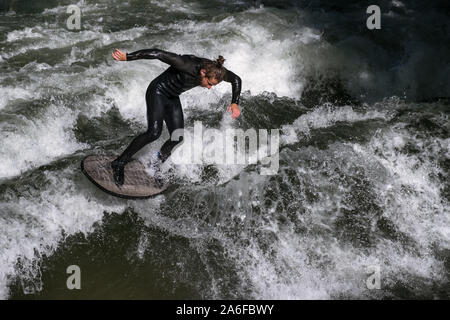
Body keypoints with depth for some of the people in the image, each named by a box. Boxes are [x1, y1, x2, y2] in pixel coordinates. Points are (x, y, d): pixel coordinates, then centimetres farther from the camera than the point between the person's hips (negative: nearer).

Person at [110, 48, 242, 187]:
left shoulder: (215, 70, -16)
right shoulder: (187, 65, -35)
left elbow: (236, 79, 2)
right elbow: (158, 53, -34)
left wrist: (235, 103, -8)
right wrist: (127, 57, -33)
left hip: (173, 98, 7)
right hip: (157, 92, -7)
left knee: (177, 138, -3)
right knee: (154, 132, -23)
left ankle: (155, 168, 16)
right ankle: (119, 163, -10)